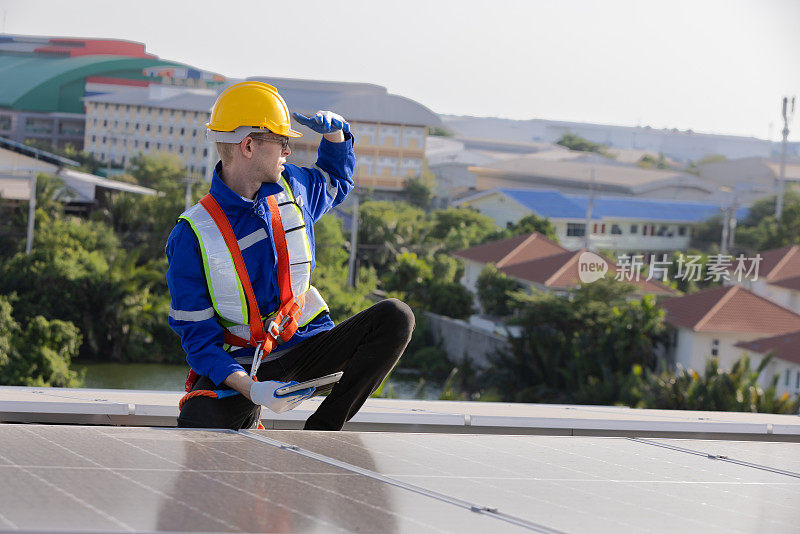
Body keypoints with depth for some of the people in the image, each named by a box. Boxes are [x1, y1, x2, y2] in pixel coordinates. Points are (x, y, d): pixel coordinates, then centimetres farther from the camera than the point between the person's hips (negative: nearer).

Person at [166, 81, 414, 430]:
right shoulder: (193, 234, -12)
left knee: (396, 317, -20)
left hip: (305, 347, 5)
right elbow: (197, 335, -14)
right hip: (239, 367, -4)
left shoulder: (292, 187, 5)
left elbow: (335, 182, 31)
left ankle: (321, 431, -19)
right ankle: (246, 429, 6)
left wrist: (335, 133, 8)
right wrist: (250, 388, -30)